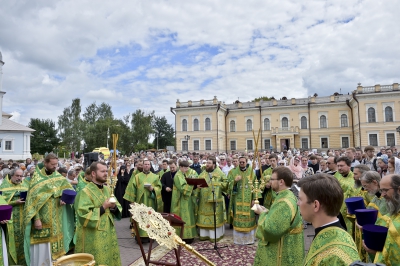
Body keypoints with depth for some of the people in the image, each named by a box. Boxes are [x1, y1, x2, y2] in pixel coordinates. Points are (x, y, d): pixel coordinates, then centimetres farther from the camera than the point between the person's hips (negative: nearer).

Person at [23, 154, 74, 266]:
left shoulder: (59, 177, 5)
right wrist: (36, 218, -16)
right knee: (41, 247, 0)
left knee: (54, 243, 9)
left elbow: (70, 189, 11)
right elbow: (33, 199, -10)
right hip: (41, 217, -4)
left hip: (56, 219, 4)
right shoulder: (37, 177, -7)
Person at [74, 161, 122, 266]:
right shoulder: (86, 192, -14)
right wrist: (103, 208, -20)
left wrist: (114, 207, -10)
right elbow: (84, 216, -21)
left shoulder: (108, 189, 7)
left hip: (109, 233, 7)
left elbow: (118, 207, 11)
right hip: (93, 237, -6)